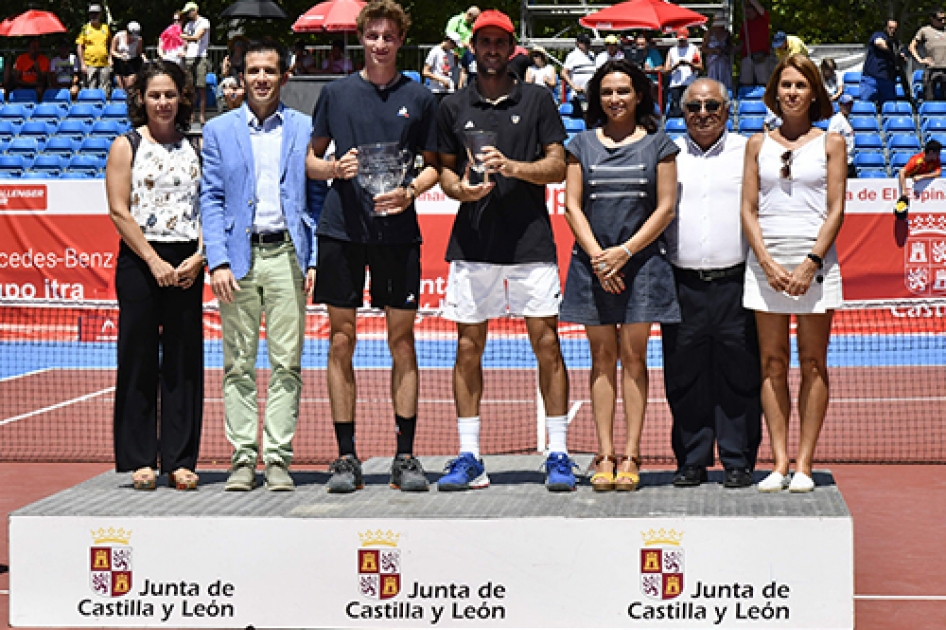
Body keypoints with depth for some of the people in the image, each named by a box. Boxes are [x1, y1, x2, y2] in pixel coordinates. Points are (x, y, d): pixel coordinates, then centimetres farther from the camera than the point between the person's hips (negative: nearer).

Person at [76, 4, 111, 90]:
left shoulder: (106, 28, 11)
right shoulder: (85, 29, 3)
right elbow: (79, 47, 2)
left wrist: (110, 58, 7)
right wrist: (82, 64, -4)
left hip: (104, 65, 2)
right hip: (90, 66, -2)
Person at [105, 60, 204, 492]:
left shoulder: (194, 147, 12)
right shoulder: (126, 147, 3)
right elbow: (119, 211, -4)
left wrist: (198, 258, -6)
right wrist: (154, 261, -11)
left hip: (188, 265, 3)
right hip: (140, 261, -3)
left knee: (185, 359, 3)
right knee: (139, 358, 0)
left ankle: (180, 460, 8)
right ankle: (140, 460, 6)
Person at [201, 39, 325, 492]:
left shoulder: (306, 129, 10)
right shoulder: (219, 130, 10)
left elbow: (317, 197, 9)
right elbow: (211, 199, 6)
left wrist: (315, 260, -1)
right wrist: (217, 262, -5)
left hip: (287, 254, 0)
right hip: (239, 255, 0)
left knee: (286, 362, -1)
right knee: (238, 363, 2)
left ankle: (278, 458, 4)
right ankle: (243, 458, 7)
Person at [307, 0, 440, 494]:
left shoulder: (419, 97, 8)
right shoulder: (335, 92, 9)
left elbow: (432, 164, 12)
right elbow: (310, 159, 13)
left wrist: (410, 191, -8)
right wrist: (334, 168, -8)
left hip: (398, 230, 0)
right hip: (342, 229, 0)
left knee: (402, 339, 1)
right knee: (341, 338, 1)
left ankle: (405, 455, 7)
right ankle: (346, 456, 6)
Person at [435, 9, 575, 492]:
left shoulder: (537, 100, 7)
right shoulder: (453, 107, 11)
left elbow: (558, 166, 2)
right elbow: (444, 168, 15)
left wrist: (512, 167, -14)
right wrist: (460, 188, -7)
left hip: (530, 239, -2)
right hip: (472, 240, 2)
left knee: (547, 344, -4)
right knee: (468, 347, 2)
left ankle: (559, 456, 1)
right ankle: (469, 459, 9)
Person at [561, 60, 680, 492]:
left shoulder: (658, 144, 6)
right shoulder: (582, 144, 10)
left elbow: (665, 208, 1)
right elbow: (572, 205, 6)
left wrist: (625, 251, -9)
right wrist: (597, 254, -8)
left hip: (641, 260, -2)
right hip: (593, 261, 2)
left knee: (633, 355, -2)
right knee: (602, 356, 3)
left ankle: (630, 456, 0)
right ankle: (605, 456, 4)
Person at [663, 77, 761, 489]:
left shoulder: (747, 153, 7)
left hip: (735, 282, -2)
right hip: (682, 283, 2)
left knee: (738, 375, 0)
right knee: (684, 376, 4)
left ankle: (738, 462, 9)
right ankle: (691, 461, 14)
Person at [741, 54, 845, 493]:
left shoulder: (830, 144, 6)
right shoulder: (758, 144, 11)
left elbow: (835, 210, 0)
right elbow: (748, 210, 6)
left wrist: (810, 263, -11)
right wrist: (769, 263, -7)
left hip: (815, 262, -2)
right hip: (767, 262, 2)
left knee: (812, 364, 0)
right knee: (772, 363, 1)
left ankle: (803, 465, 2)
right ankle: (779, 464, 4)